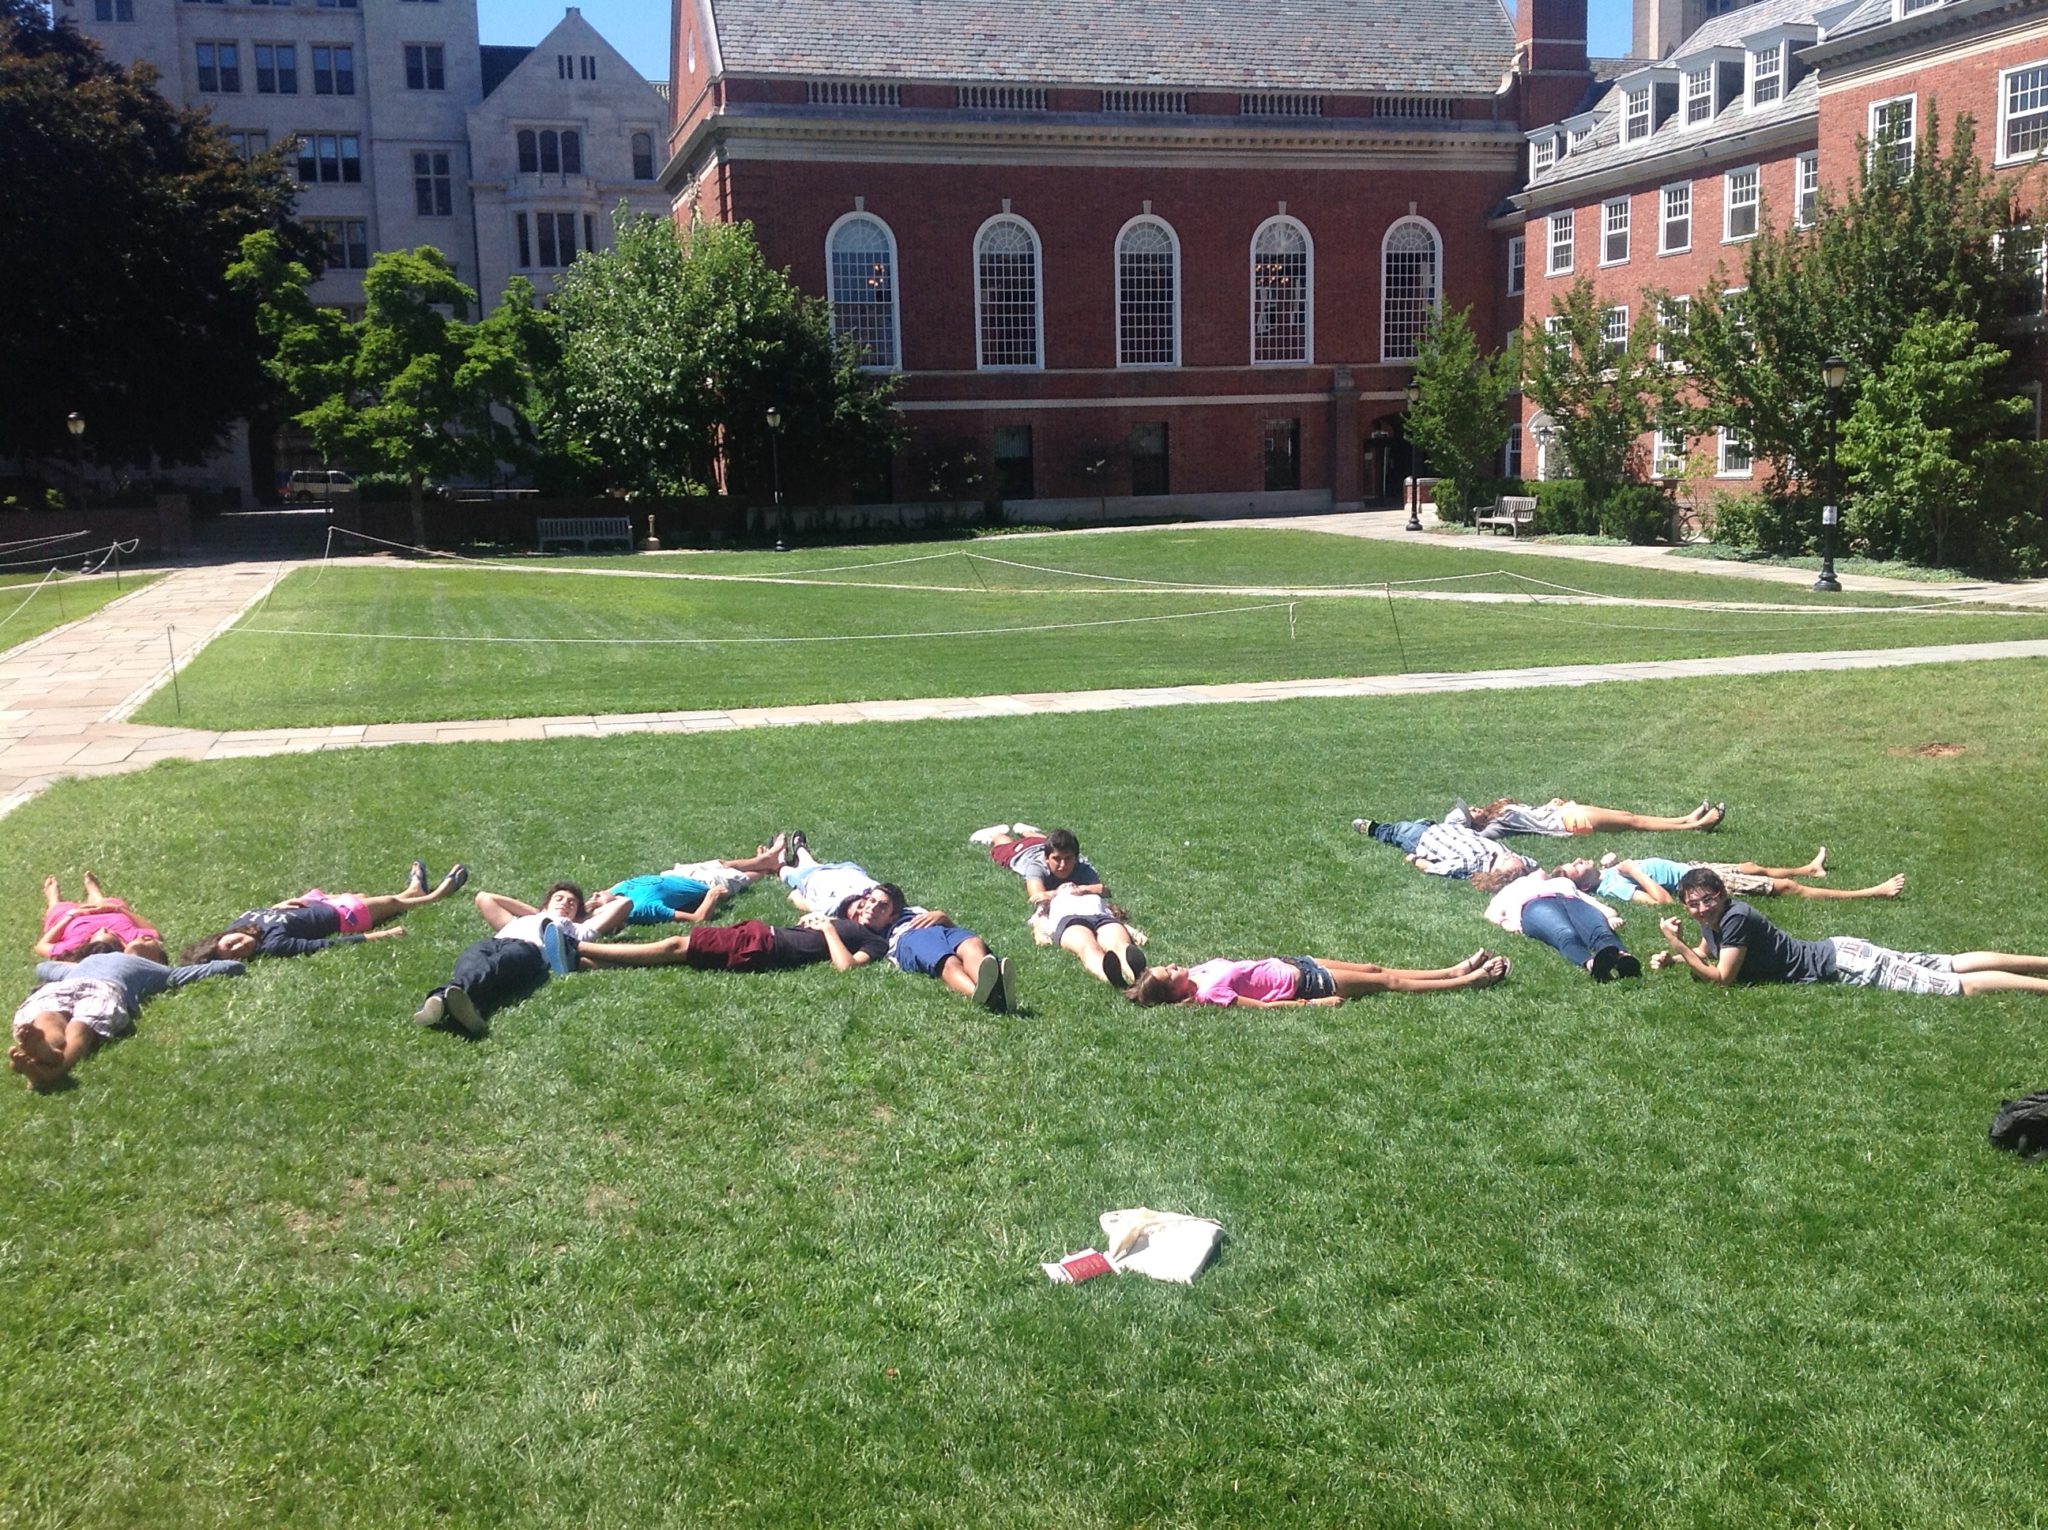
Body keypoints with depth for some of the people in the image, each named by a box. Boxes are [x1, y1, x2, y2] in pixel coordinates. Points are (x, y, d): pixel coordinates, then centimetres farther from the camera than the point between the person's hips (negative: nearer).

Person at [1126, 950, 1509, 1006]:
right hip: (1301, 983, -8)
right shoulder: (1209, 993, -27)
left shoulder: (1199, 972, -3)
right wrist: (1314, 1003, -24)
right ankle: (1471, 979, 13)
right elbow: (1262, 1006, -26)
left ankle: (1457, 970, 25)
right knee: (1386, 981, 2)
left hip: (1288, 963, 8)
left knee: (1376, 968, 14)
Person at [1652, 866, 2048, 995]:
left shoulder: (1735, 917, -22)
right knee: (1954, 965, 11)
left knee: (1960, 985, -12)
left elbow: (1722, 978, -23)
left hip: (1842, 962, -8)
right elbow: (1705, 955, 25)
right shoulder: (1712, 920, 5)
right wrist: (1673, 958, 7)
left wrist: (1676, 943, -22)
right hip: (1835, 952, 8)